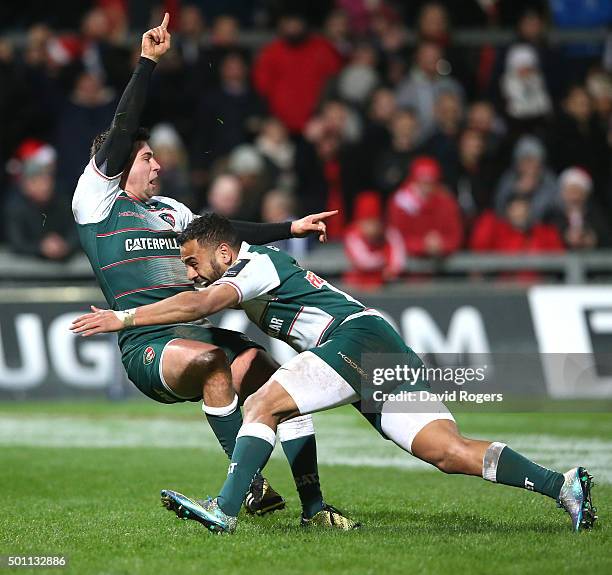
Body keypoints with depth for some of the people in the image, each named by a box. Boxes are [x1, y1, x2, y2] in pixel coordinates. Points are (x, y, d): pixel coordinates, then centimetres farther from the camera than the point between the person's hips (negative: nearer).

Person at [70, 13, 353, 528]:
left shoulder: (168, 210, 25)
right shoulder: (96, 200, 4)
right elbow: (122, 130, -3)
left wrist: (289, 228, 30)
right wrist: (148, 61, -4)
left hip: (199, 330, 7)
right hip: (148, 345, -7)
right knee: (211, 359, -38)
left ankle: (313, 505, -10)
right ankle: (248, 484, -29)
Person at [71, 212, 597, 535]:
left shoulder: (257, 263, 0)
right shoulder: (262, 268, 29)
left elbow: (202, 303, -18)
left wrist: (123, 318, -16)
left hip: (361, 336, -9)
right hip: (393, 356, 9)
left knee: (263, 404, -13)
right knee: (449, 452, -7)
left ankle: (225, 512, -23)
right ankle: (561, 485, -19)